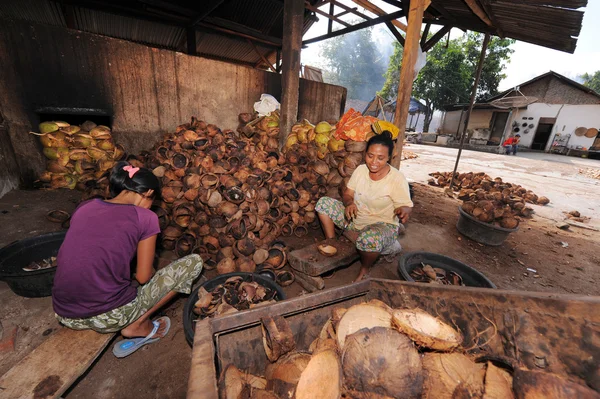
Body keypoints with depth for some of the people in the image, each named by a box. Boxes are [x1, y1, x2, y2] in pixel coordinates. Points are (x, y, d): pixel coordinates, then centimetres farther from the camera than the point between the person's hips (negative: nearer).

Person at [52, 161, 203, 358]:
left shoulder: (84, 208, 6)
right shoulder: (145, 217, -10)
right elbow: (143, 277, -5)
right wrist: (148, 272, 19)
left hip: (65, 315, 7)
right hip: (111, 317, -6)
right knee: (194, 261, 3)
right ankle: (138, 326, 6)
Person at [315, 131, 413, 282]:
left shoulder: (397, 178, -16)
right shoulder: (361, 169, -4)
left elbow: (406, 207, -12)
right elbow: (347, 194, 2)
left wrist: (402, 210, -37)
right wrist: (349, 203, -22)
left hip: (383, 225, -5)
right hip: (355, 217, 5)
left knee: (370, 238, -42)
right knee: (323, 203, -8)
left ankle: (365, 269, -6)